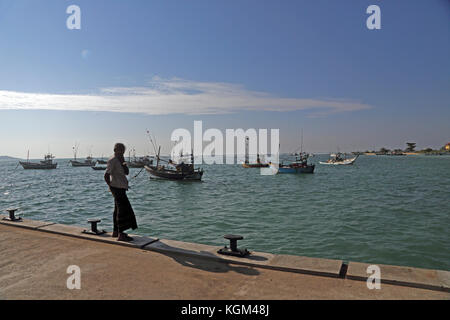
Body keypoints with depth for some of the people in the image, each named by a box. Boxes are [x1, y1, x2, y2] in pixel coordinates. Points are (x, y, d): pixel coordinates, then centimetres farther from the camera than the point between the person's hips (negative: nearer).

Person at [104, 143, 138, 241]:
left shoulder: (120, 160, 13)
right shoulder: (112, 160, -14)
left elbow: (126, 172, 9)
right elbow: (106, 175, -19)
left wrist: (123, 163, -6)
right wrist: (111, 186, -13)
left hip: (121, 188, 10)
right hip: (117, 188, -10)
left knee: (118, 209, 16)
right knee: (123, 210, -11)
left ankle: (115, 231, 27)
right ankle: (121, 235, -10)